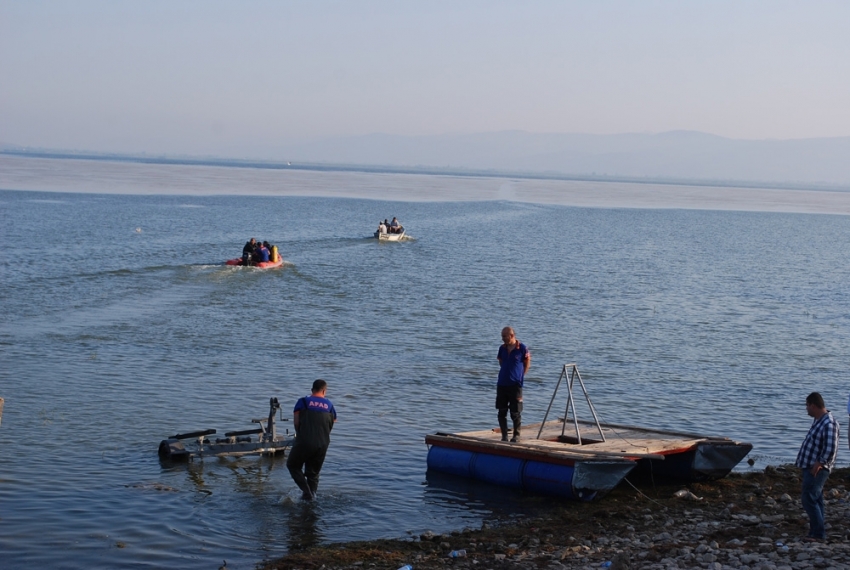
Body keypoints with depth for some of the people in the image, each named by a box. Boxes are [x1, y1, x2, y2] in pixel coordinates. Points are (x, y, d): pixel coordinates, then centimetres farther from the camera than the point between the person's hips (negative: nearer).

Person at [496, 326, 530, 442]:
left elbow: (527, 364, 2)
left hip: (515, 385, -5)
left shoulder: (522, 348, -8)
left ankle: (516, 435, 14)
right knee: (502, 412, 5)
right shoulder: (502, 348, 6)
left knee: (515, 413, 1)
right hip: (502, 384, 5)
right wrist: (505, 374, 12)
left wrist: (520, 376, 1)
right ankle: (504, 436, 12)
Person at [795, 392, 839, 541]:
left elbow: (831, 449, -25)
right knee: (815, 500, 13)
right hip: (810, 467, 10)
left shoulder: (829, 424, -20)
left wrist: (819, 463, -20)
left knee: (809, 500, -10)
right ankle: (817, 533, 19)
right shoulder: (818, 421, 12)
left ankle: (818, 533, -5)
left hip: (817, 469, -10)